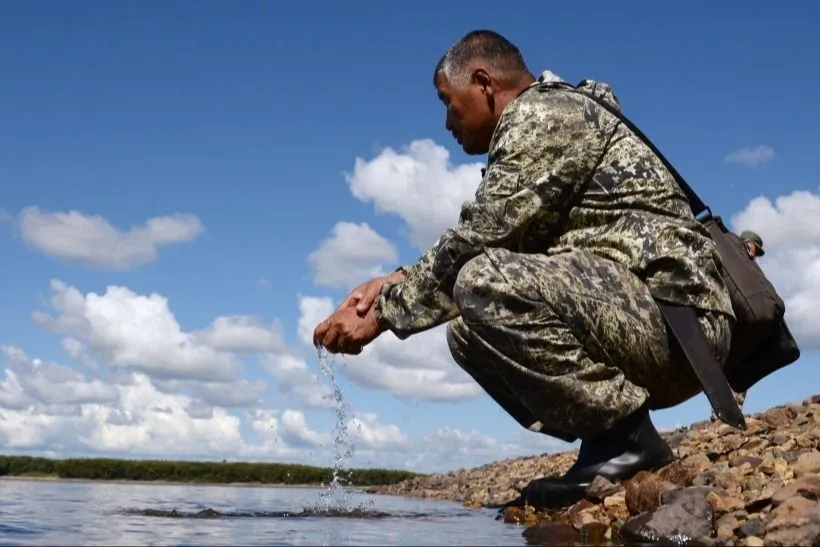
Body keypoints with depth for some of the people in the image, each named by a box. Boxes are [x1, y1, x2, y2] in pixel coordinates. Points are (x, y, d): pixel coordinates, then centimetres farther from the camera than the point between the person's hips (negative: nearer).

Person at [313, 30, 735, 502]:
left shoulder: (547, 112, -8)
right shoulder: (534, 129, 23)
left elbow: (475, 242, -16)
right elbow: (491, 248, 20)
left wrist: (383, 311, -7)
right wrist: (396, 283, 11)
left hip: (678, 315, -10)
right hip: (644, 323, 10)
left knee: (485, 283, -26)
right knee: (469, 331, 12)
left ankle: (627, 437, -14)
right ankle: (611, 442, 6)